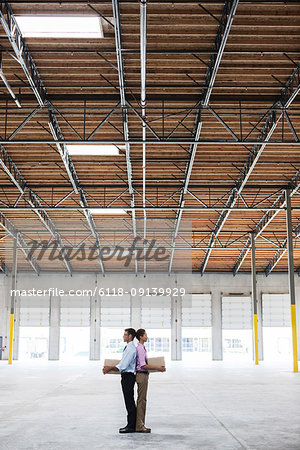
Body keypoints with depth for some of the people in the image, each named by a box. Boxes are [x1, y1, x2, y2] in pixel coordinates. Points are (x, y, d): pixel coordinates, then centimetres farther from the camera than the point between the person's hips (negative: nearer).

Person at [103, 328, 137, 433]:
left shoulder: (131, 349, -17)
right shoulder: (128, 348, 15)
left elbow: (123, 365, -21)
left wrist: (110, 368, -16)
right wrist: (110, 367, 17)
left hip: (128, 376, -10)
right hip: (126, 376, 10)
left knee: (129, 402, -5)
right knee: (129, 402, 13)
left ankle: (131, 426, 0)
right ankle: (131, 425, 18)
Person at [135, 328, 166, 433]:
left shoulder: (142, 348, 15)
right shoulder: (140, 348, -16)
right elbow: (143, 365, -21)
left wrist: (158, 367, 20)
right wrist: (157, 368, -16)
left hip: (143, 375, 10)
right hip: (142, 375, -10)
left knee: (142, 400, 13)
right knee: (141, 400, -7)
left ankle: (140, 425, 19)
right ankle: (139, 426, -3)